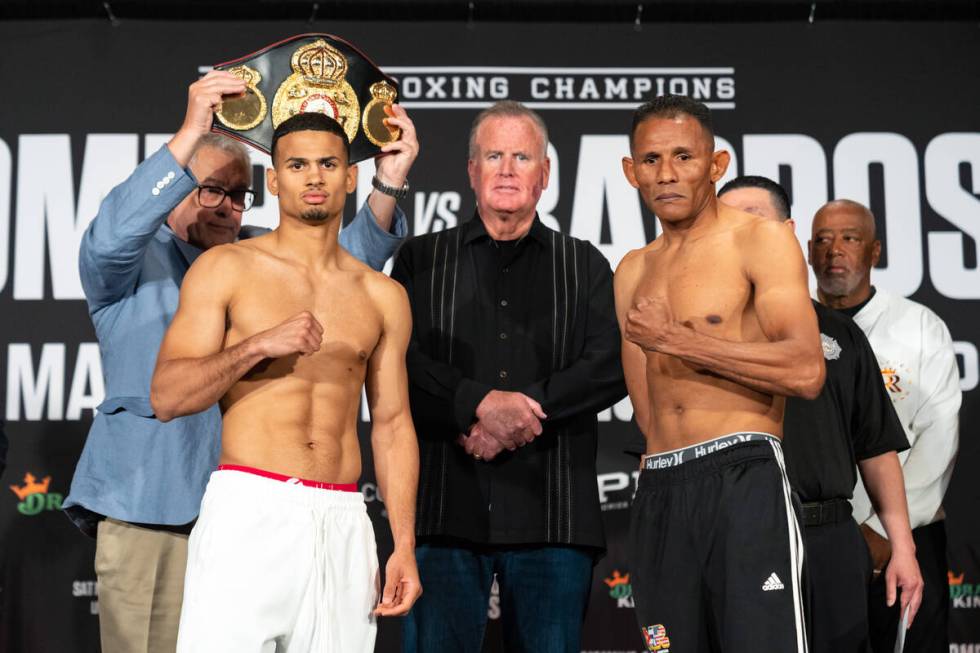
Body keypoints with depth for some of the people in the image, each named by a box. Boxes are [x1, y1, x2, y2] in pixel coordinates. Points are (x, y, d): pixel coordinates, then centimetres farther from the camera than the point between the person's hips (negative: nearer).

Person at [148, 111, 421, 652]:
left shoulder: (383, 297, 13)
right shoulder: (225, 268, 4)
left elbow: (392, 424, 15)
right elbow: (166, 397, -1)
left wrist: (405, 545, 9)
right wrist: (258, 346, -15)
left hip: (343, 525, 3)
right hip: (247, 511, -3)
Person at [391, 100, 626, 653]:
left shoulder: (585, 266, 15)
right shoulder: (422, 260, 13)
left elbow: (610, 367, 0)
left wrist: (521, 407, -12)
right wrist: (480, 402, -16)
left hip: (553, 512, 1)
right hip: (445, 504, 0)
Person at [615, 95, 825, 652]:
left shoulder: (761, 240, -1)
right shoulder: (633, 271, 18)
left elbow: (806, 372, -14)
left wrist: (675, 339, -11)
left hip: (744, 480, -6)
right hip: (659, 490, 6)